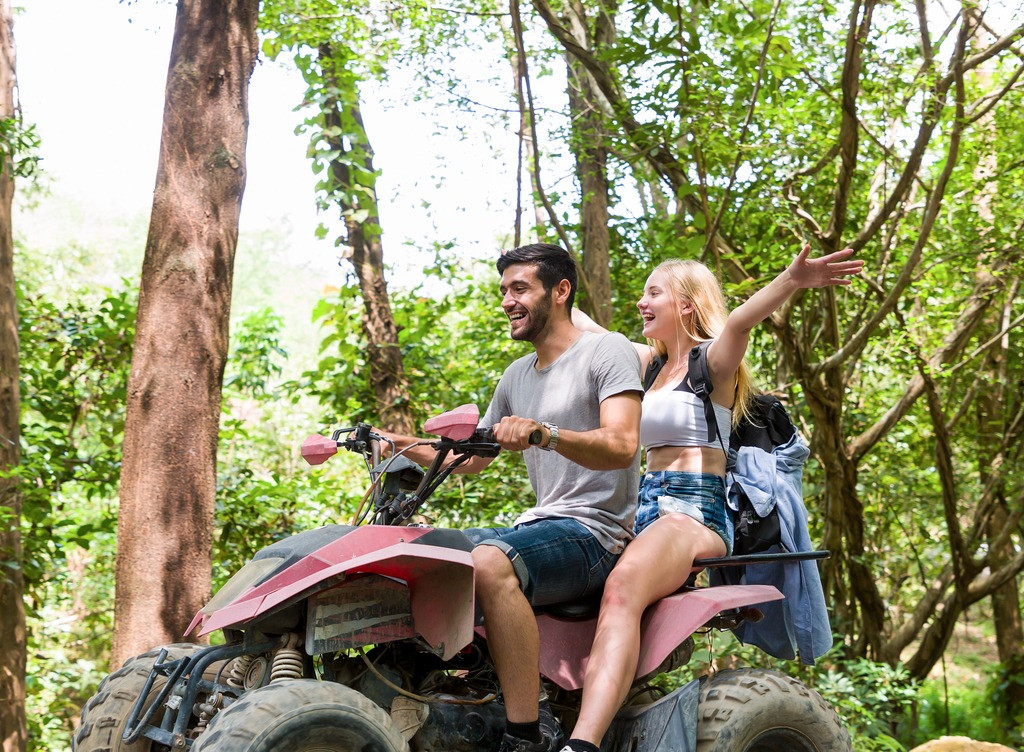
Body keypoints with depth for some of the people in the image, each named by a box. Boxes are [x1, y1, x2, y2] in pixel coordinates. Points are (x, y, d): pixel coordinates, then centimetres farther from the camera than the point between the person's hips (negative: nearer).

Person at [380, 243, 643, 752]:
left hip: (594, 532, -8)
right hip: (539, 524, 9)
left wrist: (544, 433, -37)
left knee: (491, 562, -35)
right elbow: (472, 458, 25)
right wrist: (406, 447, 9)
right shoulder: (517, 376, 20)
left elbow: (621, 446, -21)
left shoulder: (608, 351, -5)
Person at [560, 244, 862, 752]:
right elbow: (589, 333, 35)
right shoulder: (652, 362, 22)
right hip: (647, 508, 9)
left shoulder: (713, 361, 0)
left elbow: (739, 322, -21)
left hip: (697, 512, -9)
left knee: (622, 587, -38)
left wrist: (790, 282, -41)